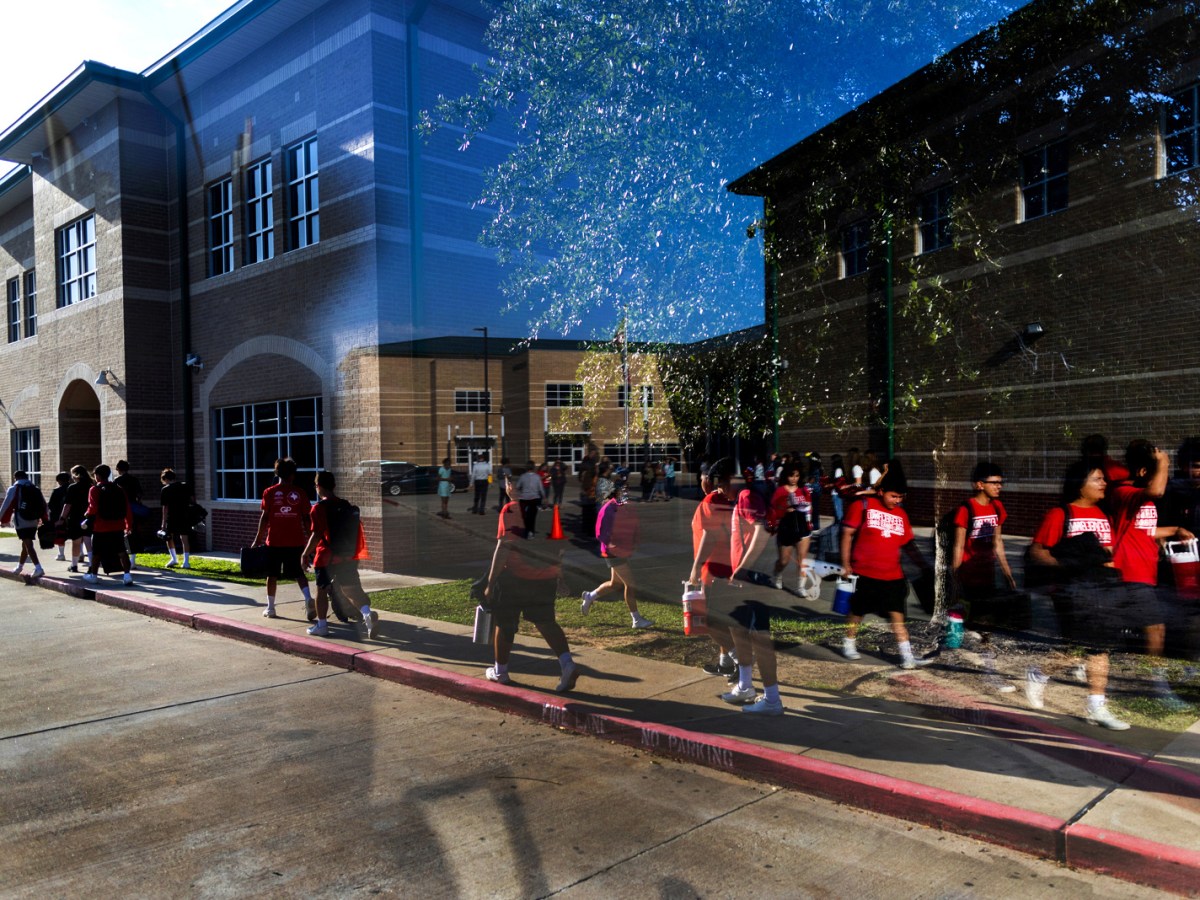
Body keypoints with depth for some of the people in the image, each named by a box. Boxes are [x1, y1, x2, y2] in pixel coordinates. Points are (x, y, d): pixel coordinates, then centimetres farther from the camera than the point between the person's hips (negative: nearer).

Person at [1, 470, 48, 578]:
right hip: (33, 521, 6)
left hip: (21, 521, -6)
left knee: (28, 545, -11)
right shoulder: (35, 488, 14)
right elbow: (44, 505, 15)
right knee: (26, 544, 20)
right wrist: (45, 520, 22)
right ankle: (20, 566, 35)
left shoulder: (14, 488, -2)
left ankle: (38, 568, -23)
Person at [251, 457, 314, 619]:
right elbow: (306, 518, 2)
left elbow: (265, 517, -4)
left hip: (275, 541, -1)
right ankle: (308, 598, -11)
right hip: (296, 541, 1)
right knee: (298, 572, 10)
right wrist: (309, 538, 11)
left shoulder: (269, 492, -1)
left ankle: (270, 609, 15)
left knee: (272, 574, 11)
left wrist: (258, 539, 4)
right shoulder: (300, 492, 1)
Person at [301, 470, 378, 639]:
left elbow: (317, 535, -18)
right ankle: (367, 614, -12)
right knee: (351, 589, 10)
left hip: (327, 557, -5)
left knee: (321, 590, 11)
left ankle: (321, 626, 18)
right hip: (348, 557, 5)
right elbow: (357, 532, 12)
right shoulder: (347, 506, 9)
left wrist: (305, 553, -8)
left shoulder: (319, 508, -11)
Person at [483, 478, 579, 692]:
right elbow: (559, 544, 11)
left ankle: (500, 672, 26)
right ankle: (567, 663, -4)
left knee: (504, 624, 13)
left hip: (516, 577, -5)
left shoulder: (511, 510, -12)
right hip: (547, 578, 5)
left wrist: (490, 583, -12)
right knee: (546, 622, 15)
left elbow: (503, 548, -16)